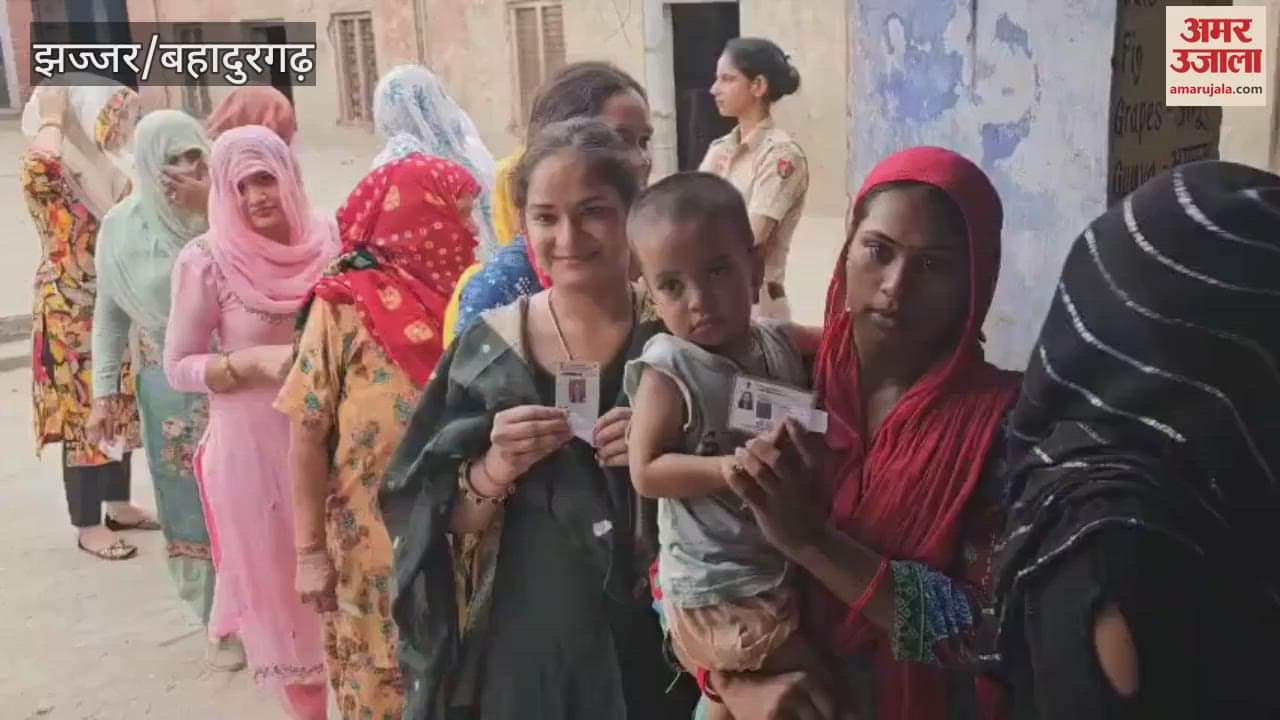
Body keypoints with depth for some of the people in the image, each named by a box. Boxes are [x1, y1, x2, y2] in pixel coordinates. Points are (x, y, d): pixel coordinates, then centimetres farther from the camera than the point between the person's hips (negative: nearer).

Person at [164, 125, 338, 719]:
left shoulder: (326, 241, -2)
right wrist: (255, 362, -20)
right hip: (253, 445, -2)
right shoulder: (206, 260, -11)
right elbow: (178, 368, -6)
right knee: (284, 581, 11)